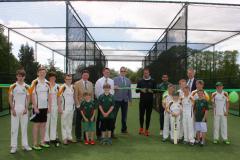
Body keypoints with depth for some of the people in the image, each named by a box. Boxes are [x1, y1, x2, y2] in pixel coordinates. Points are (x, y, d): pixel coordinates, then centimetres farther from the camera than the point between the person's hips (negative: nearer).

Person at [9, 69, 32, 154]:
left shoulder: (27, 87, 6)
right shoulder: (13, 86, 0)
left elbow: (28, 98, 6)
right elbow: (10, 98, 0)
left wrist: (26, 108, -4)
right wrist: (12, 109, -8)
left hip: (24, 109, 2)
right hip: (15, 109, -2)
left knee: (24, 127, 7)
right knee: (14, 128, 1)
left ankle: (25, 144, 16)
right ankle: (14, 146, 8)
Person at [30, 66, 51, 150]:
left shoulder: (47, 83, 8)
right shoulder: (35, 82, -8)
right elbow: (33, 95, -11)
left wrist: (49, 107, 6)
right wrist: (35, 107, -15)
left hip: (45, 107, 5)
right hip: (37, 107, -5)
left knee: (43, 124, 11)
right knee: (36, 125, 1)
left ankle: (42, 142, 22)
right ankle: (35, 144, 9)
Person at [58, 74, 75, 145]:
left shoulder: (72, 87, 10)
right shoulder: (62, 87, -11)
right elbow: (59, 98, -13)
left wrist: (74, 105, 12)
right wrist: (59, 108, -17)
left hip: (71, 108, 7)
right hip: (64, 108, -6)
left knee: (70, 123, 13)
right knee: (64, 124, 0)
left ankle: (69, 137, 22)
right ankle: (65, 139, 6)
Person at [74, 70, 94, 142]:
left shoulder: (90, 84, 11)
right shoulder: (77, 83, -1)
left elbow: (92, 95, 12)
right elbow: (75, 96, -4)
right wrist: (78, 105, -10)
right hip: (80, 106, -3)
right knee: (78, 122, 6)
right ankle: (78, 137, 17)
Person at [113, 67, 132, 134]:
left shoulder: (128, 80, 14)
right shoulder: (115, 79, 3)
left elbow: (129, 90, 15)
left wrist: (130, 100, 11)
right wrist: (114, 87, -22)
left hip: (125, 100, 4)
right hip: (117, 99, -3)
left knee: (124, 115, 10)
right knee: (114, 114, -4)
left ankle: (124, 129, 21)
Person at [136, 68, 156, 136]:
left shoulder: (152, 81, 7)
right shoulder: (140, 81, 9)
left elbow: (155, 90, 8)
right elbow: (137, 90, 8)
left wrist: (152, 91, -13)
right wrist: (141, 90, -12)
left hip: (150, 101, 0)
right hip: (142, 100, 0)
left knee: (148, 115, 3)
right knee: (141, 115, 2)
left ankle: (146, 130, 14)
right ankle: (141, 128, 23)